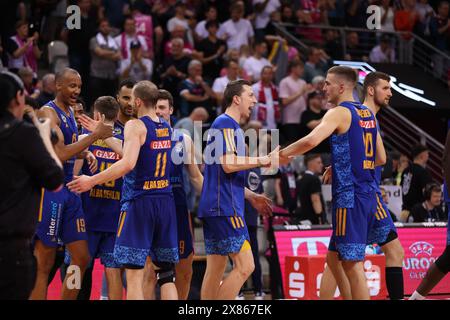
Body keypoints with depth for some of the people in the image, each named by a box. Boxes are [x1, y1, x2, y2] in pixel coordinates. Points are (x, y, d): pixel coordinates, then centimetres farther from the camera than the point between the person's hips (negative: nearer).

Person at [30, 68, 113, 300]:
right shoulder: (48, 113, -13)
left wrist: (86, 154, 10)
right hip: (49, 190, -9)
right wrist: (94, 136, -21)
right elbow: (59, 155, -24)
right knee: (43, 265, -5)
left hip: (69, 190, 9)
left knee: (81, 259, 8)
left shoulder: (69, 113, 15)